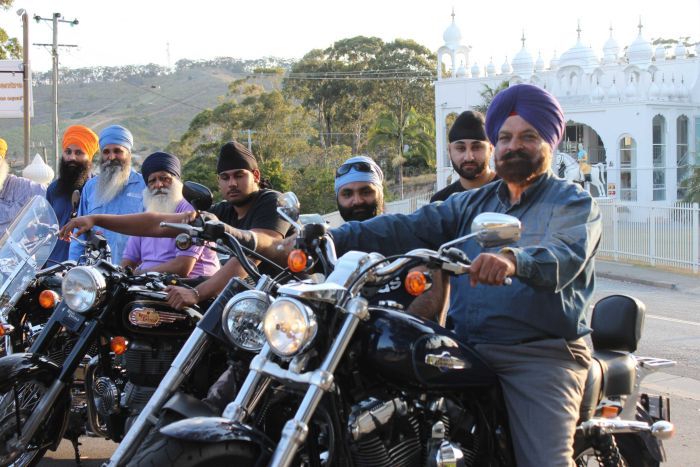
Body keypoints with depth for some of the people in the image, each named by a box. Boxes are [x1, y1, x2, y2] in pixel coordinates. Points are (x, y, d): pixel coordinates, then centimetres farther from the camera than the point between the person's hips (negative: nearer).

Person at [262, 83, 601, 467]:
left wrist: (514, 260, -40)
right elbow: (405, 230, 10)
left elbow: (566, 255, -17)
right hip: (469, 350, 5)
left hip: (542, 354, -5)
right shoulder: (471, 204, 22)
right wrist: (325, 240, -4)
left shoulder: (574, 203, 5)